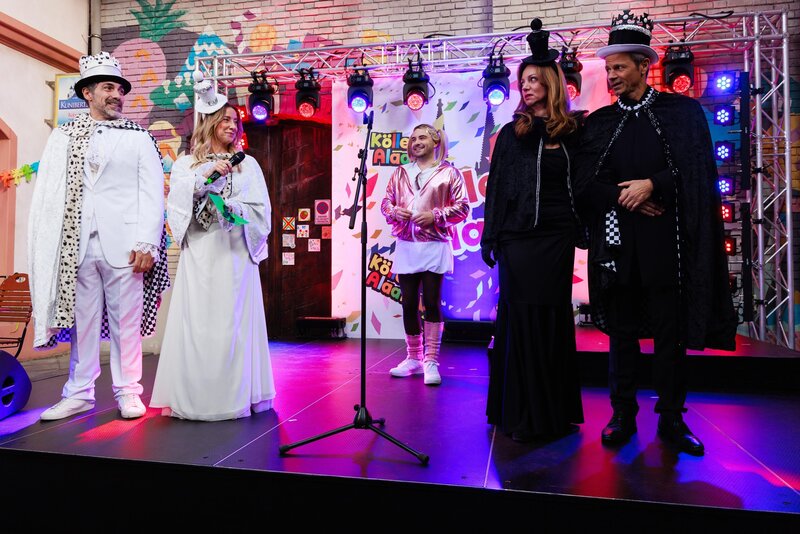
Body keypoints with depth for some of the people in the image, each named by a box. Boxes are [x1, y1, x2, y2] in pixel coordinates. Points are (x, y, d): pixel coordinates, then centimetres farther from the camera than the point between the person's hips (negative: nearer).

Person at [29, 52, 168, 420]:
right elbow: (46, 193, 10)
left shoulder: (138, 137, 8)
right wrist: (46, 246, 0)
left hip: (123, 246, -2)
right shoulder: (63, 136, 15)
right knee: (82, 320, 7)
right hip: (76, 246, 2)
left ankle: (127, 391, 13)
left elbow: (152, 193, 0)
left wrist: (146, 244, -9)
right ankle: (80, 393, 19)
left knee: (126, 320, 2)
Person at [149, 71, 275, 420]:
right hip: (199, 252, 0)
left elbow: (261, 209, 4)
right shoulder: (186, 164, 13)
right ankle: (188, 395, 4)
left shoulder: (246, 164, 13)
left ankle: (235, 394, 5)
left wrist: (232, 208, -13)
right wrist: (206, 176, -10)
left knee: (233, 321, -2)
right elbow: (177, 202, -3)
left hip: (234, 252, 0)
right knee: (196, 321, -3)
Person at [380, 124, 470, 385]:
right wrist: (394, 211, -5)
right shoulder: (400, 173, 16)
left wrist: (435, 215, -14)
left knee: (431, 302, -3)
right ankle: (413, 358, 20)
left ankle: (431, 362, 6)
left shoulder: (448, 172, 4)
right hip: (406, 246, 4)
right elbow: (385, 202, 16)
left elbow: (462, 207, -2)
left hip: (434, 246, -4)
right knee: (409, 304, 7)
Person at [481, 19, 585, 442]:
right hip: (517, 237, 0)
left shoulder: (571, 131, 8)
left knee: (552, 318, 5)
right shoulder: (512, 133, 9)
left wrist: (580, 227, -5)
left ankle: (554, 410, 19)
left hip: (555, 237, 0)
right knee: (521, 319, 2)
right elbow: (496, 186, 5)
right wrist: (489, 237, 0)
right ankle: (522, 411, 13)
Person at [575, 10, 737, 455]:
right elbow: (588, 183, 3)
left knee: (671, 333, 5)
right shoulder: (599, 122, 11)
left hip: (666, 244, -1)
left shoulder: (683, 111, 6)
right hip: (617, 243, 2)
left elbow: (698, 172, -1)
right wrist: (625, 197, -11)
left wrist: (651, 185, -13)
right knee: (622, 333, 7)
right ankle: (623, 415, 19)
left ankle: (671, 419, 19)